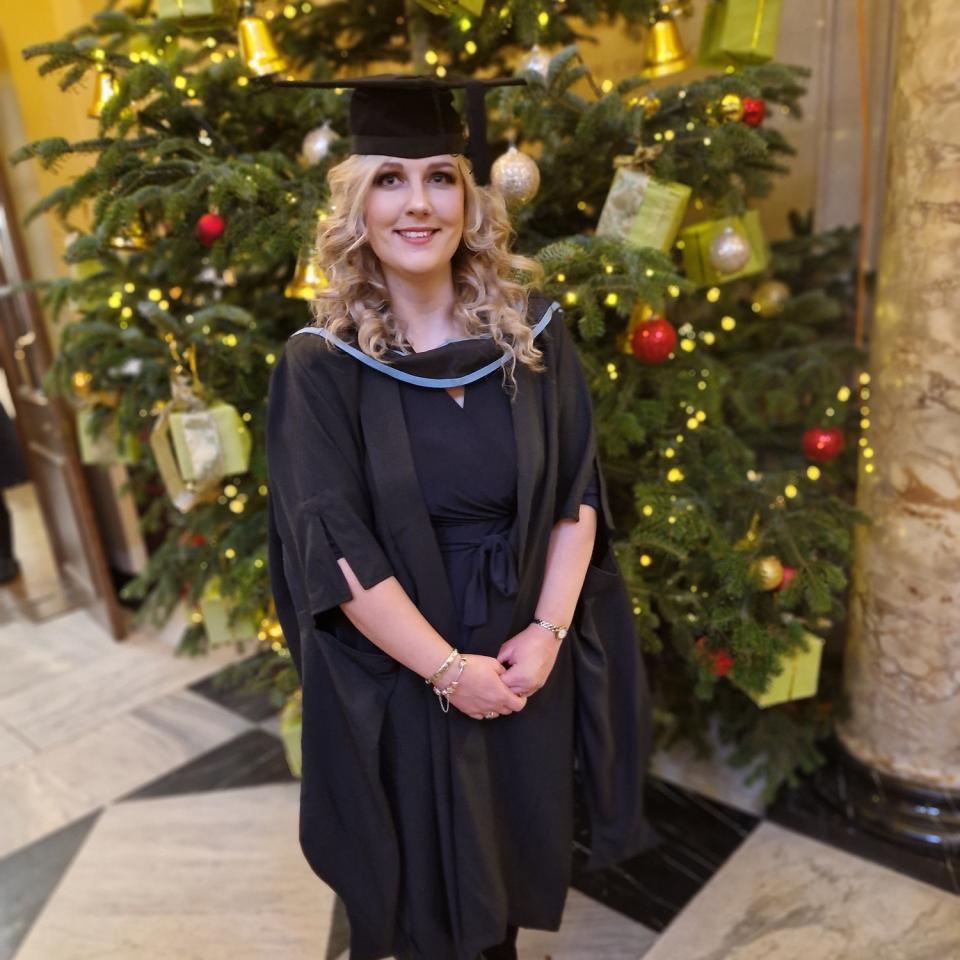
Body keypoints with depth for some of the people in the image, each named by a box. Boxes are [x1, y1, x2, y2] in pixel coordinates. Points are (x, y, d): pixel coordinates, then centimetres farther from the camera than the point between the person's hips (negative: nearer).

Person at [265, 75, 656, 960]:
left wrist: (547, 631, -12)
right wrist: (448, 667, -16)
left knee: (518, 848, 23)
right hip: (396, 673, -2)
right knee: (428, 880, 19)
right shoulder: (320, 364, -12)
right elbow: (334, 553, -15)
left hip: (527, 659, 3)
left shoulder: (533, 333, -5)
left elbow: (578, 495, -3)